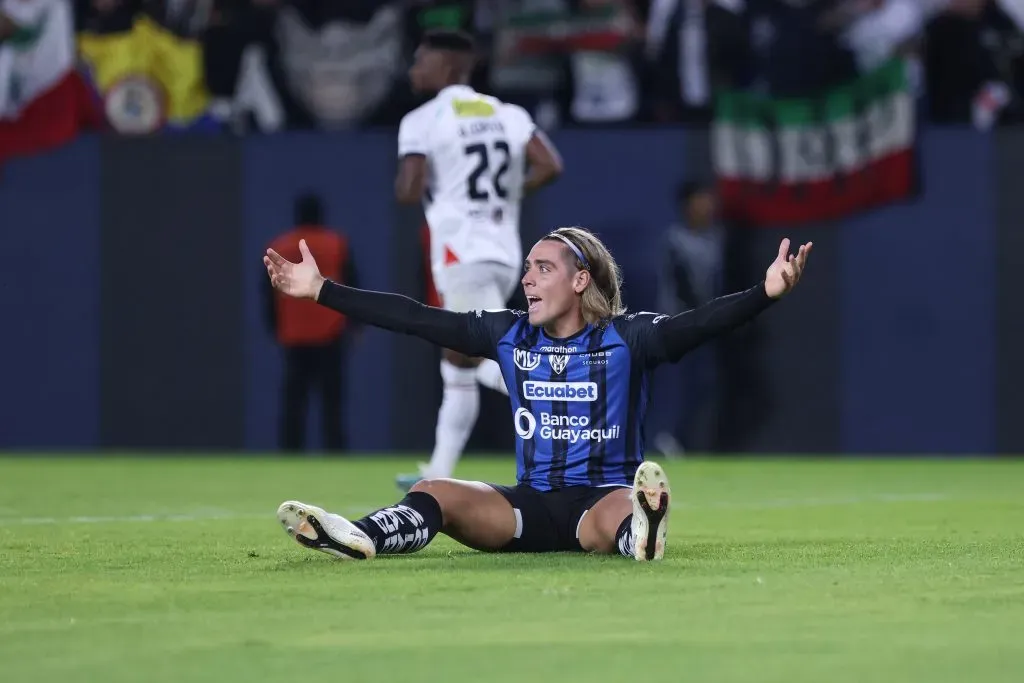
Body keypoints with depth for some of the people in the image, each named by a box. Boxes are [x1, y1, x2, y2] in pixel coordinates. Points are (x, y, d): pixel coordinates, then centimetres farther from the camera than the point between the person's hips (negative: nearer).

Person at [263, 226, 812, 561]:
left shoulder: (626, 338, -5)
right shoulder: (509, 336, 8)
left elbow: (700, 323, -20)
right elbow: (415, 319, 8)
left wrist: (766, 293, -38)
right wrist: (320, 291, 7)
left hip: (603, 500, -4)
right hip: (531, 504, 4)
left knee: (619, 515, -40)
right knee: (433, 493, -20)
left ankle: (640, 532, -73)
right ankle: (360, 539, -45)